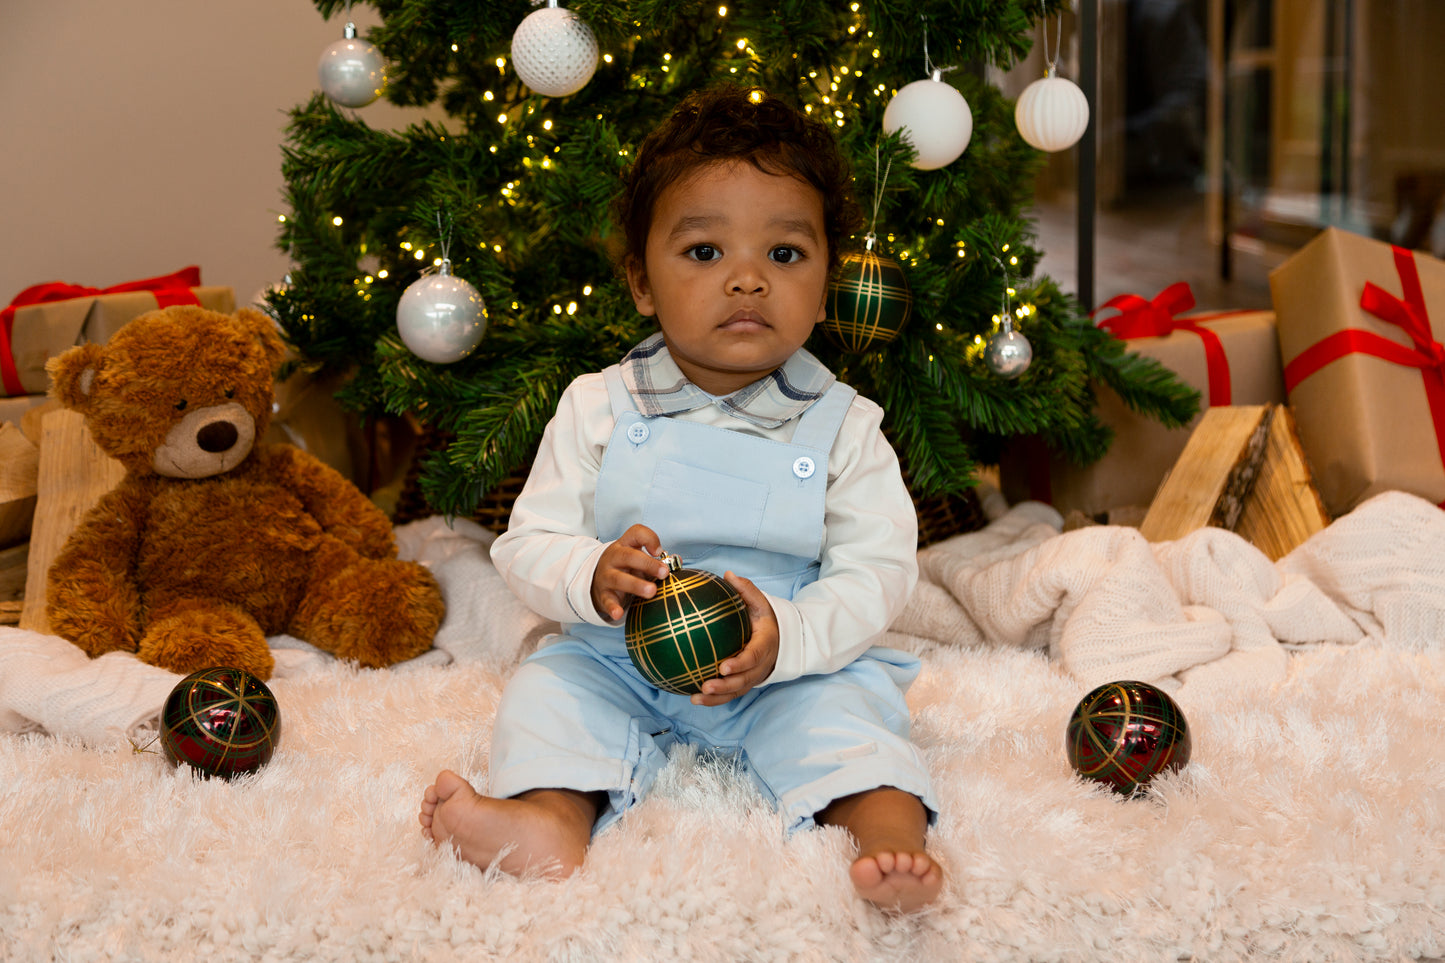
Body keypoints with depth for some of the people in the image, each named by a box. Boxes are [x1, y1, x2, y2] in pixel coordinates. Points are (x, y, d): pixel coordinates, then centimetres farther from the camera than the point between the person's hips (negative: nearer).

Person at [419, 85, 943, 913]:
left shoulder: (842, 427, -6)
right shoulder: (598, 409, -3)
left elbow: (878, 571, -10)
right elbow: (527, 545, -4)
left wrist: (788, 637, -29)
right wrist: (591, 577, -28)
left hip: (797, 668, -2)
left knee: (841, 706, -29)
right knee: (547, 688, -20)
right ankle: (553, 821, -41)